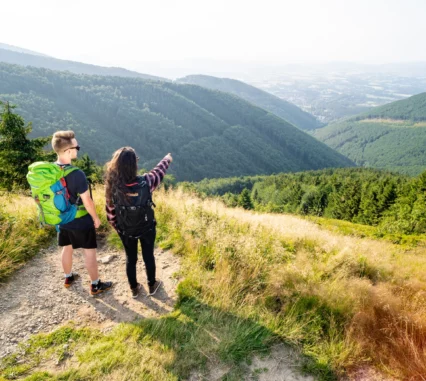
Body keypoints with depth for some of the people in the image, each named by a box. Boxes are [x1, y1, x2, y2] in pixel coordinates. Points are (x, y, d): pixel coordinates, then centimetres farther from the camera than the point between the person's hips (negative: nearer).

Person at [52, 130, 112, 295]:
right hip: (81, 221, -7)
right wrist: (96, 218, -6)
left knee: (67, 248, 25)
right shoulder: (77, 174, -29)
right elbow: (87, 201, -22)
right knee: (89, 252, 8)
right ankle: (95, 285, 22)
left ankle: (68, 277, 45)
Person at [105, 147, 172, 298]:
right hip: (146, 228, -1)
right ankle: (152, 285, 43)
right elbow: (159, 171, -6)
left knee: (130, 259, 22)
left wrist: (115, 226, 10)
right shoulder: (145, 182, -27)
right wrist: (167, 159, 15)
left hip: (125, 230, 1)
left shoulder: (112, 186, -23)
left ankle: (134, 288, 42)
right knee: (148, 256, 22)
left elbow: (110, 210, -10)